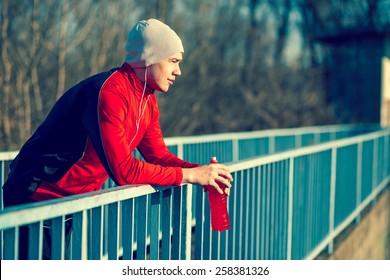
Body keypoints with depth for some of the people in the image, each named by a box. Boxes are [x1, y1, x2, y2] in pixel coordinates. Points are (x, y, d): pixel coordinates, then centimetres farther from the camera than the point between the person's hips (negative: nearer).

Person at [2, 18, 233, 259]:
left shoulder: (148, 101, 5)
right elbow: (123, 170, -31)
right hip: (39, 200, -9)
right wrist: (190, 175, -25)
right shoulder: (109, 93, -26)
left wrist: (201, 171, -10)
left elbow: (158, 155, 8)